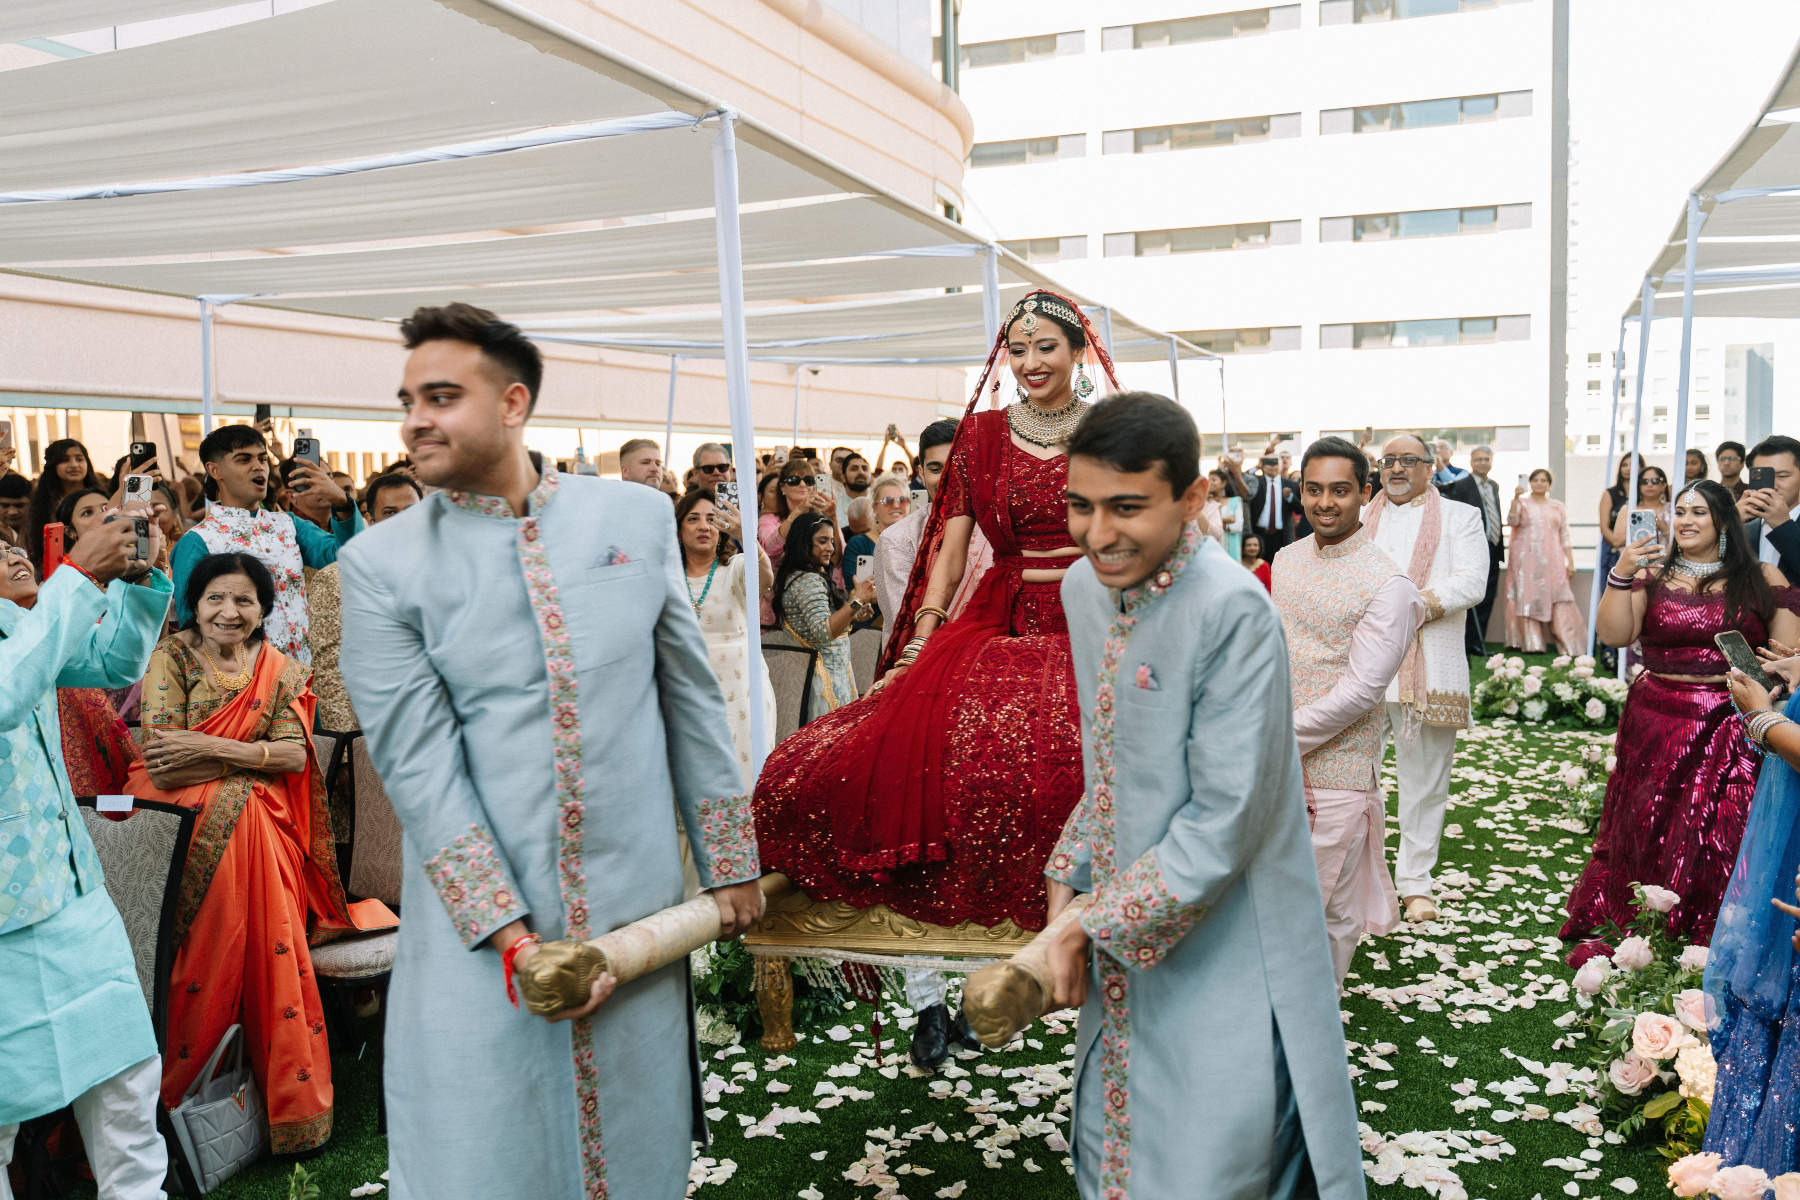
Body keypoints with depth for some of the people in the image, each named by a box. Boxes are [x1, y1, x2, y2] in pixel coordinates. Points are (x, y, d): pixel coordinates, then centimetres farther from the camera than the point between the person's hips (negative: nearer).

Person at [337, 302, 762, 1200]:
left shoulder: (638, 516, 2)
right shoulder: (379, 564, -4)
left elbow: (692, 701, 7)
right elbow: (419, 766, -9)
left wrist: (728, 862, 8)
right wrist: (512, 935, -14)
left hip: (635, 906, 2)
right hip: (477, 923, -1)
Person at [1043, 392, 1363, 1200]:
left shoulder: (1232, 611, -23)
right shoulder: (1084, 588, 1)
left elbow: (1223, 824, -23)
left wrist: (1083, 930, -17)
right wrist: (1067, 884, 5)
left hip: (1220, 971, -7)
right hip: (1121, 957, 7)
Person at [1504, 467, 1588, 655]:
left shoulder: (1557, 506, 15)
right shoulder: (1523, 503, 9)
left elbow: (1565, 536, 12)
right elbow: (1512, 521, -11)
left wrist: (1571, 561, 4)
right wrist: (1515, 498, -23)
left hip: (1552, 561, 1)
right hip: (1527, 561, -1)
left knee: (1560, 601, -7)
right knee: (1528, 597, -6)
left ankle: (1569, 644, -8)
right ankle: (1533, 644, -4)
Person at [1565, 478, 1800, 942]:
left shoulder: (1762, 580, 5)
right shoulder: (1653, 577, 8)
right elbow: (1614, 635, -4)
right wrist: (1622, 573, -13)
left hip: (1732, 733, -1)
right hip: (1658, 727, 2)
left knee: (1724, 841, -3)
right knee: (1650, 832, 6)